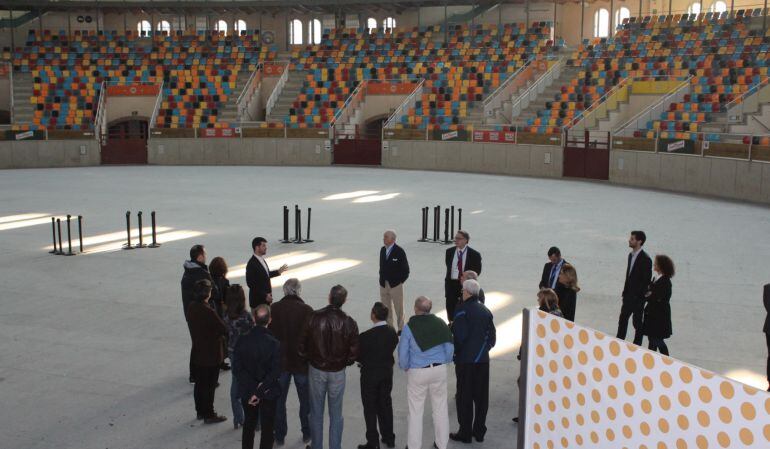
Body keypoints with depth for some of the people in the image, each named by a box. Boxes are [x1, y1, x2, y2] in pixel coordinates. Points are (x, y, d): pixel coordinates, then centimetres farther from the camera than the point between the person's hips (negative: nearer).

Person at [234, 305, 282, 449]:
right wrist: (259, 391, -15)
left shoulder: (242, 341, -13)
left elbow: (238, 369, -12)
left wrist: (252, 390, -12)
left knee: (249, 424, 23)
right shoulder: (274, 343, -20)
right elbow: (275, 372, -20)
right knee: (267, 427, 13)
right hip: (268, 393, -3)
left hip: (247, 392, 3)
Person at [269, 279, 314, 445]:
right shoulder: (306, 310, -14)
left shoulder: (274, 309, -9)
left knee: (279, 400, 15)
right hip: (302, 363, -1)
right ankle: (307, 433, 27)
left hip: (279, 362, 1)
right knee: (305, 400, 17)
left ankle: (279, 436, 22)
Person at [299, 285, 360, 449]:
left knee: (316, 412, 14)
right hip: (338, 372, 0)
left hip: (316, 369, 0)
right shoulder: (349, 323, -13)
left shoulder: (314, 317, -13)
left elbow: (302, 344, -7)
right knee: (336, 414, 13)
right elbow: (353, 352, -9)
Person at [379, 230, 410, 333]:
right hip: (383, 285, 5)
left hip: (395, 285, -5)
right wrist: (382, 280, 7)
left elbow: (405, 269, -9)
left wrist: (400, 281, -8)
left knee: (399, 309, 6)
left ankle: (400, 329, 17)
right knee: (386, 309, 12)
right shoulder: (382, 250, 6)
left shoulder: (399, 251, -12)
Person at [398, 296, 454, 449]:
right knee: (440, 408, 15)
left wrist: (405, 367, 10)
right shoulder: (441, 324, -4)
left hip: (417, 373, -3)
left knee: (415, 411, 9)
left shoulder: (409, 327, -13)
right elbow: (450, 348, 2)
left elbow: (403, 353, -8)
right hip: (439, 370, 3)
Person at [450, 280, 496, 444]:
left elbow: (460, 336, -18)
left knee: (464, 396, 4)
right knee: (481, 396, 12)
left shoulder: (462, 309, -13)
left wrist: (456, 351, -2)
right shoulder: (485, 311, 6)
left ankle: (465, 433, 10)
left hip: (465, 360, -5)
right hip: (483, 359, 6)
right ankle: (479, 431, 21)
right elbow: (492, 336, 7)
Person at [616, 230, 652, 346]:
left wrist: (639, 296, -18)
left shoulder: (645, 259, -16)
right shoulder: (631, 255, 8)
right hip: (628, 296, 8)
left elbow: (646, 280, -17)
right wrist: (625, 292, 12)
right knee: (623, 319, 12)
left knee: (637, 323, 4)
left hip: (638, 297, -8)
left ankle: (637, 345, 15)